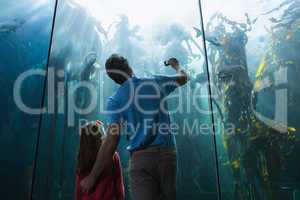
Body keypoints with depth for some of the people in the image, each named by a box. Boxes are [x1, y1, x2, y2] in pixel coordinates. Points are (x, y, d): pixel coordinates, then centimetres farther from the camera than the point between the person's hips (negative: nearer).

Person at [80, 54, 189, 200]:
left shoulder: (115, 100, 0)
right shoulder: (156, 83, 7)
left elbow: (111, 144, -7)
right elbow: (184, 78, 28)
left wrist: (92, 176, 3)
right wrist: (176, 65, 51)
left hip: (141, 157, -3)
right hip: (167, 153, 3)